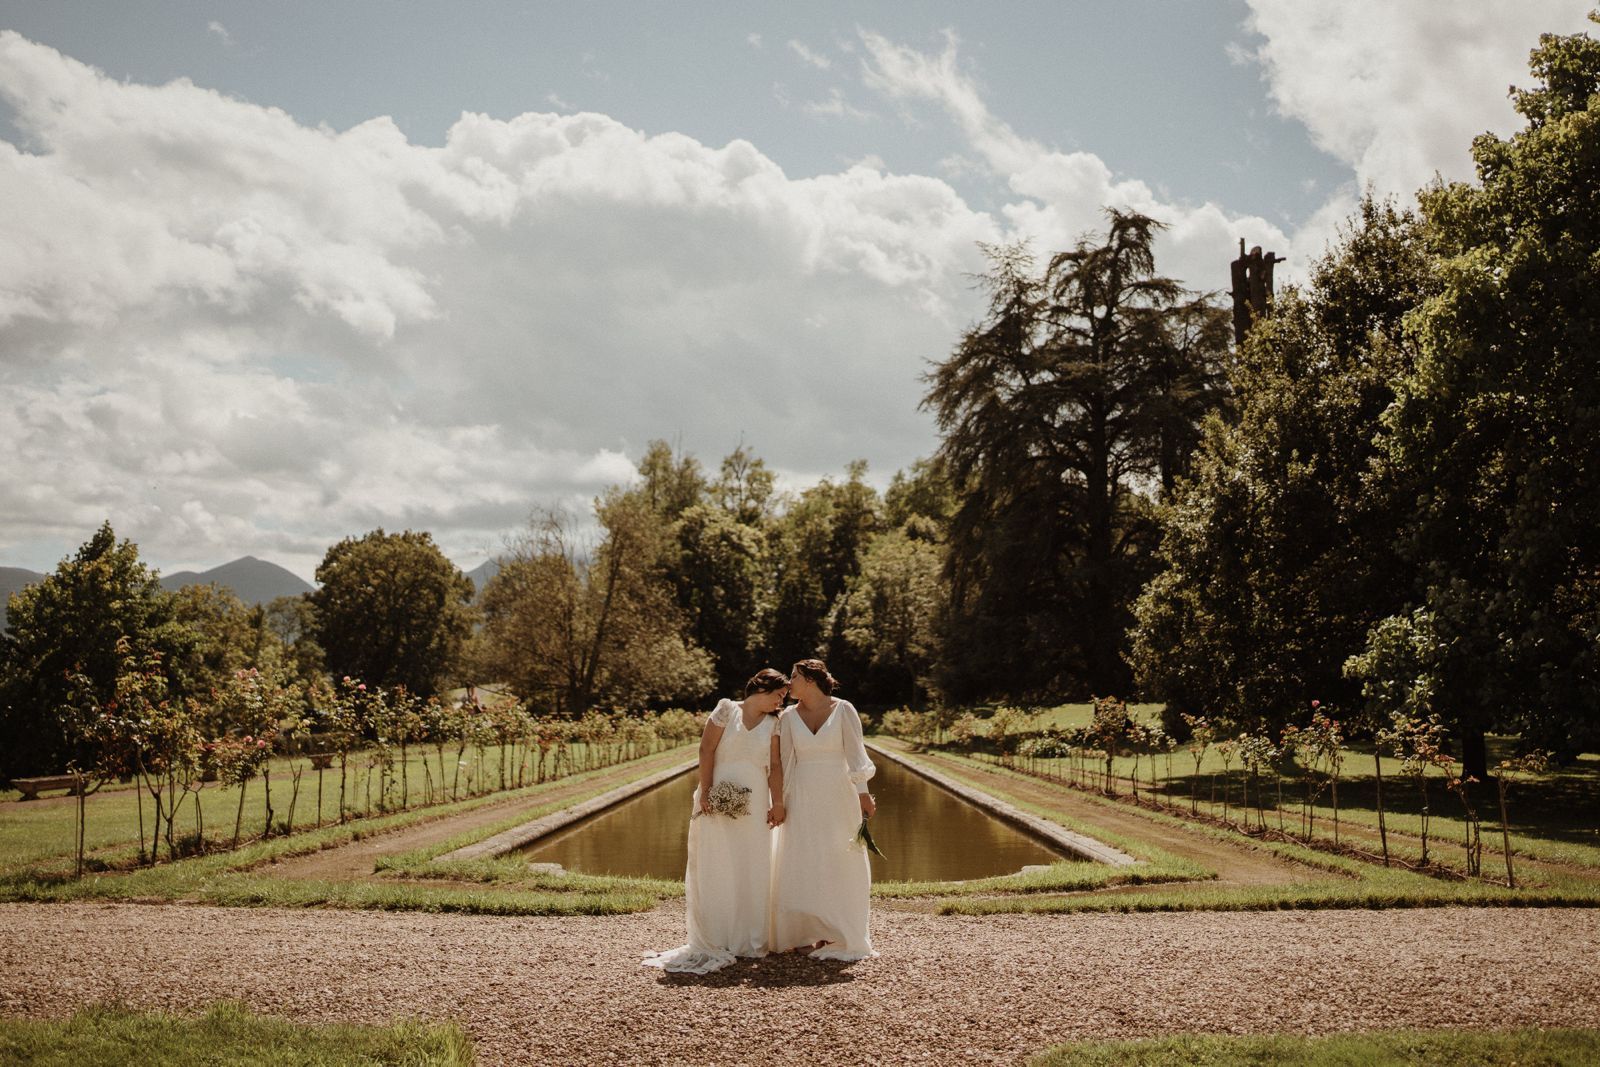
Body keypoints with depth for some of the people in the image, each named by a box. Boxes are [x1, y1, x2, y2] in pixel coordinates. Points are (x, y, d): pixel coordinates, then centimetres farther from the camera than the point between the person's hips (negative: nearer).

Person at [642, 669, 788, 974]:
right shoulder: (726, 710, 0)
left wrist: (778, 802, -7)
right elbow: (706, 750, -5)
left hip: (755, 805, 3)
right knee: (716, 867, -1)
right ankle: (714, 940, 5)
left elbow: (775, 765, 4)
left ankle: (750, 939, 13)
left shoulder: (772, 724, 10)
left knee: (753, 869, 4)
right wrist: (705, 791, -13)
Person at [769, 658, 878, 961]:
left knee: (839, 866, 2)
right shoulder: (788, 717, 4)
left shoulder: (843, 710, -4)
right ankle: (806, 934, 11)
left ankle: (840, 936, 12)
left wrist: (863, 794, -9)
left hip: (838, 797, -2)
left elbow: (855, 753, -5)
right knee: (801, 867, 2)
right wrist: (778, 802, 4)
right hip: (802, 799, 2)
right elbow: (784, 762, 6)